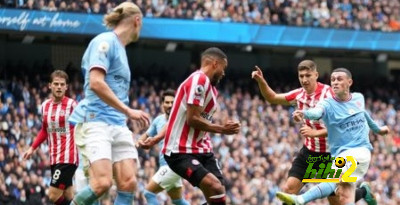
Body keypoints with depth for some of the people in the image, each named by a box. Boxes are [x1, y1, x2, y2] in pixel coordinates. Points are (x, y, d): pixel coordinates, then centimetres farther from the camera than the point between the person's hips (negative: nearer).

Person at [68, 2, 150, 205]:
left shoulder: (120, 47, 21)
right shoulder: (105, 41, -6)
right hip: (94, 121, -9)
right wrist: (128, 111, -17)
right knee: (102, 182, -22)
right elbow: (96, 83, -18)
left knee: (128, 183, -7)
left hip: (118, 125, 9)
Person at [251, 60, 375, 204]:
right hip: (308, 151, 6)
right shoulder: (299, 94, 0)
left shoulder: (328, 94, -19)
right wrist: (261, 81, -5)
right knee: (288, 189, -8)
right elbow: (272, 98, 12)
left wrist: (315, 133, -36)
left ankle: (363, 191, 33)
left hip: (329, 154, -6)